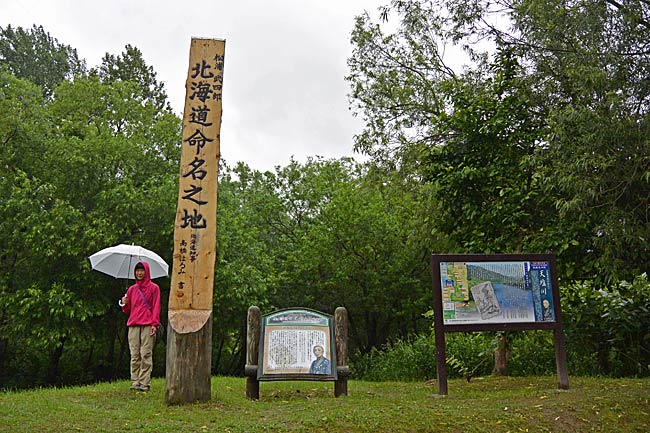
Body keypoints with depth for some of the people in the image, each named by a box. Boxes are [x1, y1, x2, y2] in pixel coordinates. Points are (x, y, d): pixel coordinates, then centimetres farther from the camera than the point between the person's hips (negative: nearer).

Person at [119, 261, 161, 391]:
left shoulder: (153, 288, 7)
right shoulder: (132, 289, 18)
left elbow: (156, 307, 1)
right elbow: (127, 310, 22)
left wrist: (154, 324, -9)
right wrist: (124, 304, 0)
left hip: (148, 326, -4)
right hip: (133, 326, 4)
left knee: (146, 355, -7)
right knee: (134, 355, 0)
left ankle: (145, 382, -7)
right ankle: (135, 382, 3)